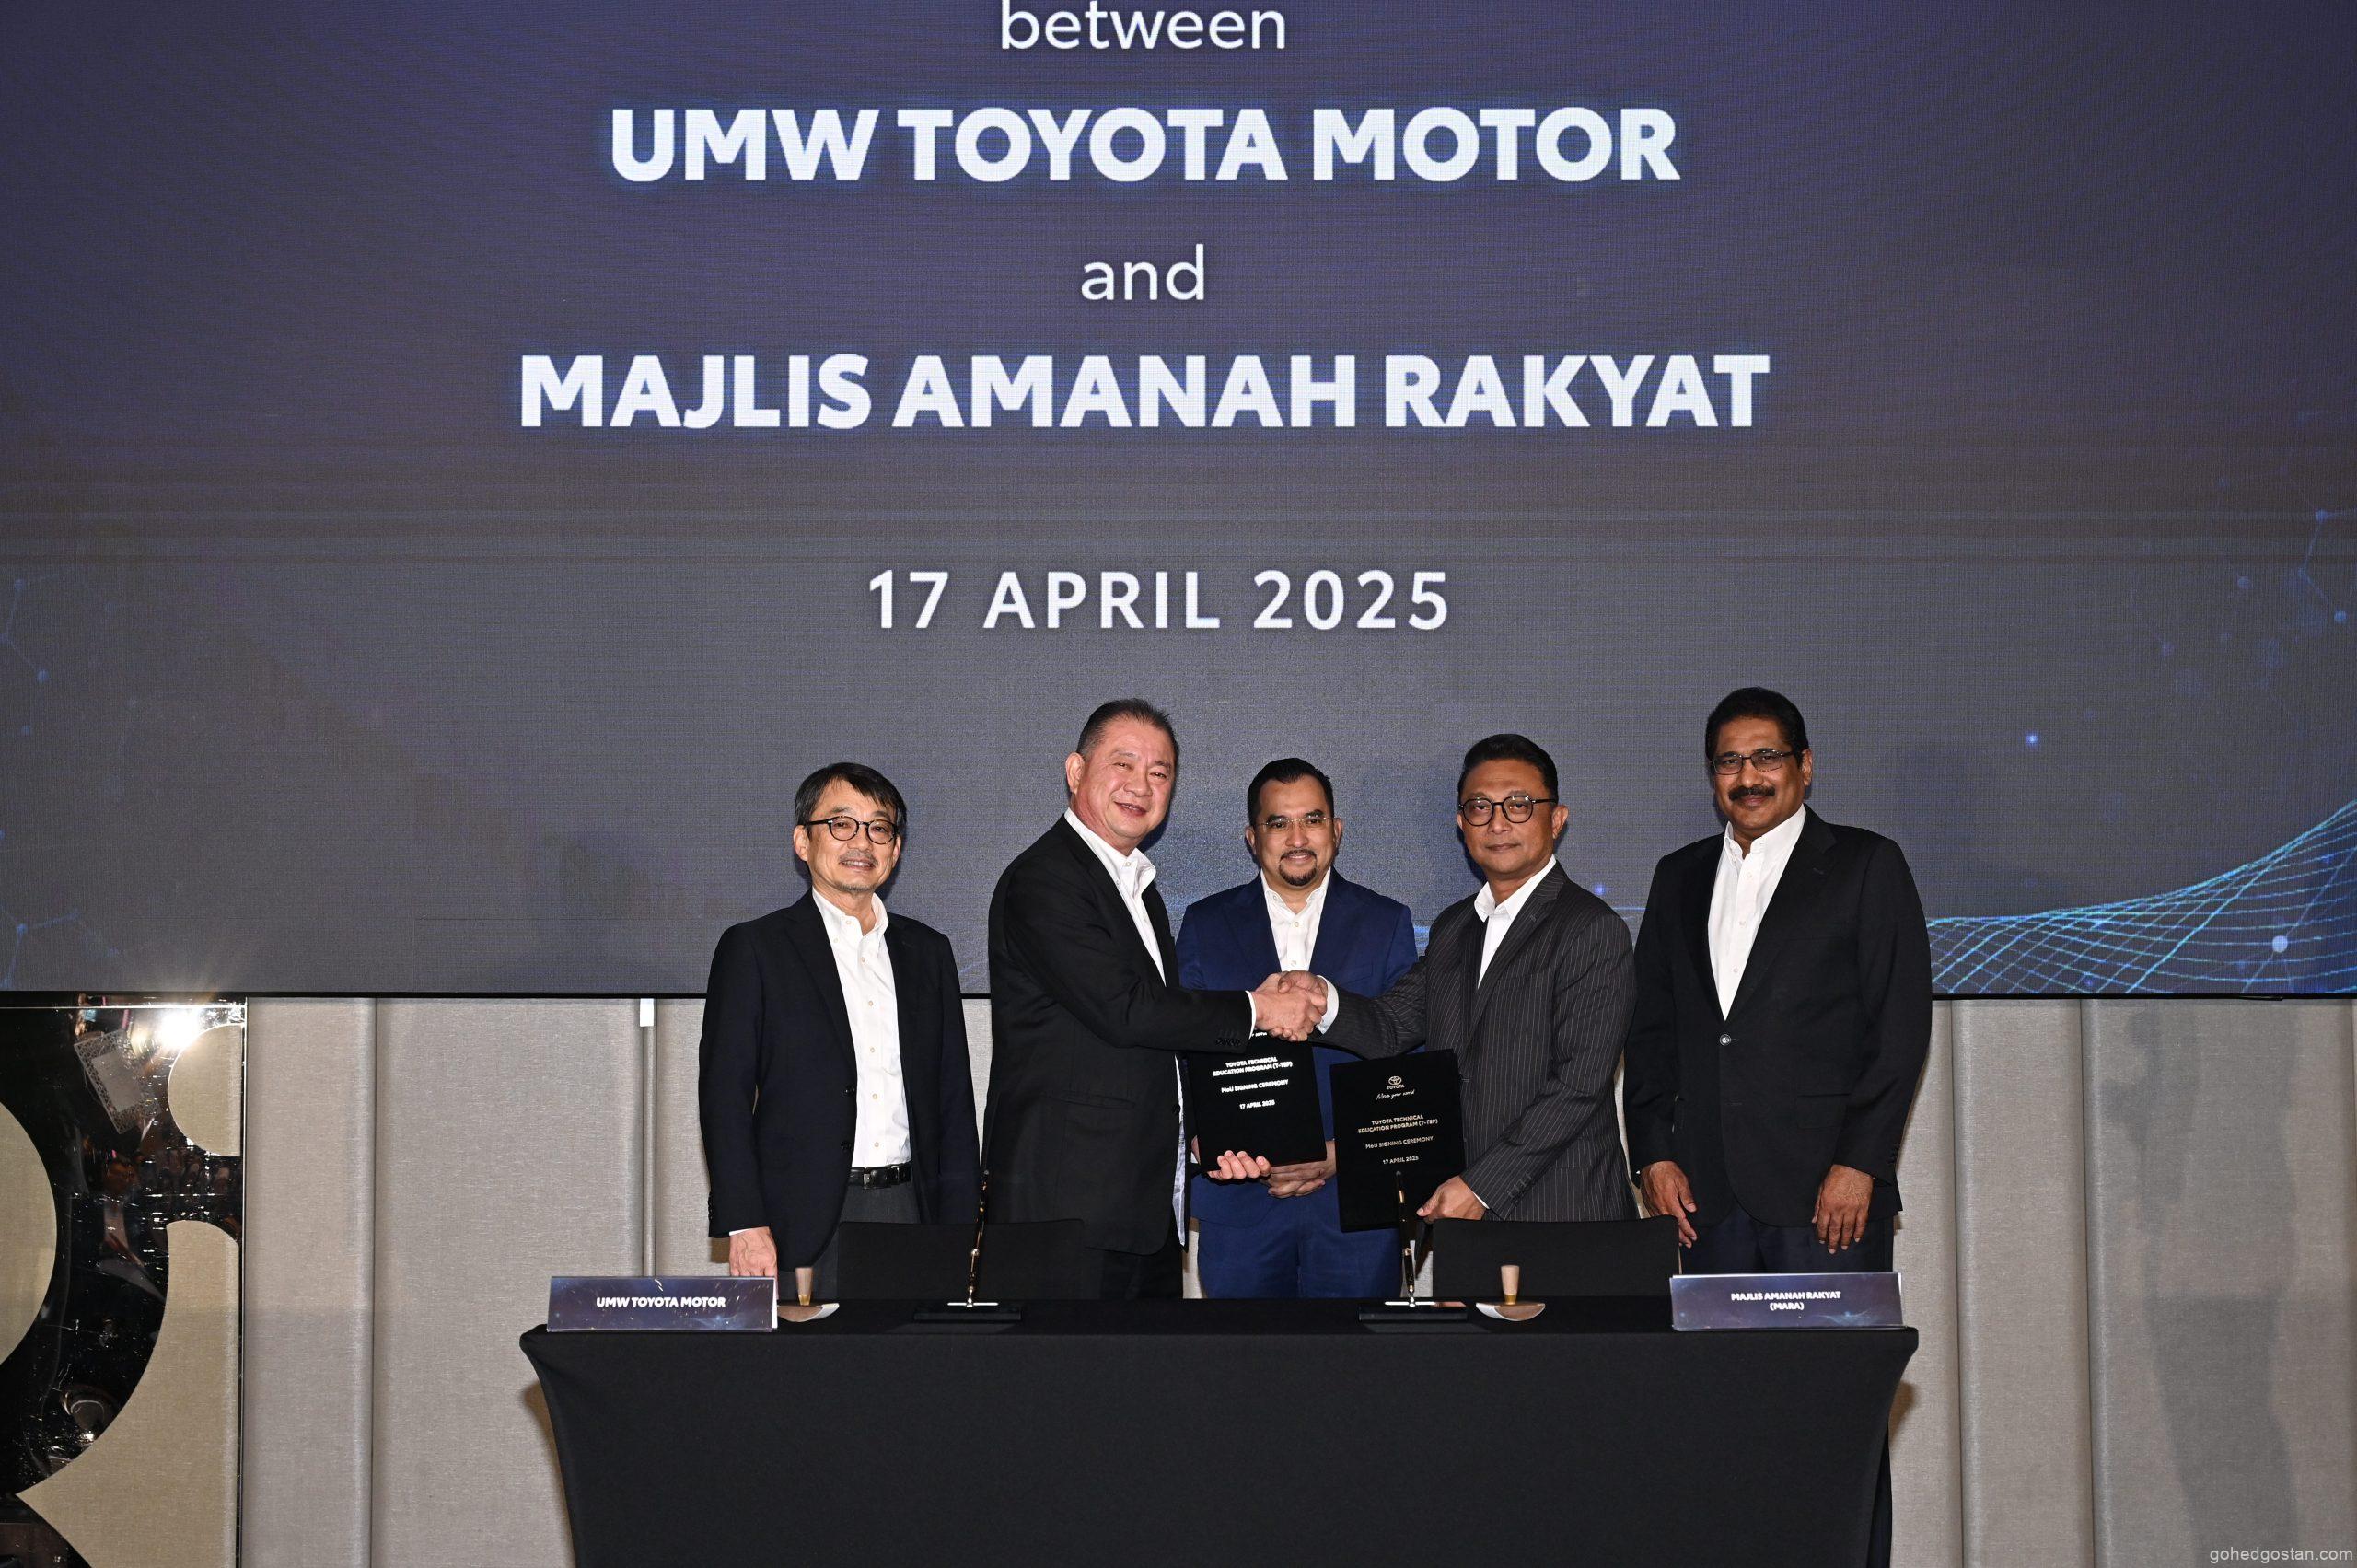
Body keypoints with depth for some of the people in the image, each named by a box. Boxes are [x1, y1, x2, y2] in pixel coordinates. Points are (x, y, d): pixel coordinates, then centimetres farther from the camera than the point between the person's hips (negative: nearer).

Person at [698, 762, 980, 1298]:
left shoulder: (929, 952, 15)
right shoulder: (753, 948, 3)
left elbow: (954, 1099, 15)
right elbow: (724, 1095, -2)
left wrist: (960, 1233, 7)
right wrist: (745, 1227, -11)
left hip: (912, 1213, 3)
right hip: (804, 1228, -3)